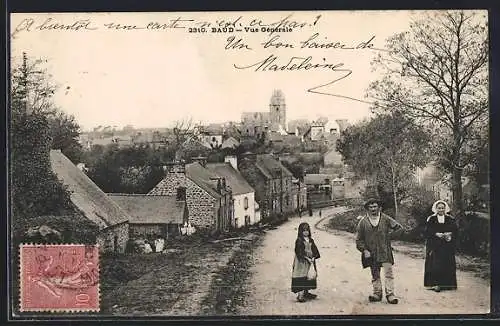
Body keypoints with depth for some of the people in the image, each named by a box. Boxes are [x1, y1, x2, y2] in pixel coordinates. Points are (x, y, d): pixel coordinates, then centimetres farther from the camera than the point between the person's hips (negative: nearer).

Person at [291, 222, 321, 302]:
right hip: (302, 261, -7)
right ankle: (300, 294, -10)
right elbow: (299, 252, -15)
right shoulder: (299, 241, -10)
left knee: (309, 277, 12)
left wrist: (313, 258, -7)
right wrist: (307, 258, -19)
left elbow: (314, 250, 10)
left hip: (310, 260, 7)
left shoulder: (311, 240, 11)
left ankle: (306, 292, 22)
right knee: (301, 278, -9)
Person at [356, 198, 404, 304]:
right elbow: (359, 239, 4)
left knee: (388, 273, -6)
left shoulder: (385, 219, 1)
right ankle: (377, 293, 18)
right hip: (371, 253, 1)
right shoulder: (363, 222, 1)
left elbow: (400, 228, 6)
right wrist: (364, 250, -6)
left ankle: (390, 294, -3)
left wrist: (389, 236, 1)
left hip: (385, 252, -1)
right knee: (375, 275, 9)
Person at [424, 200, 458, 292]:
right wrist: (436, 234, -17)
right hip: (435, 246, -2)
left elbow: (455, 230, 5)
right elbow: (427, 232, -2)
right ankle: (435, 284, -7)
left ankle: (448, 283, 7)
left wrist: (449, 234, -14)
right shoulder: (431, 219, 4)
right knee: (435, 265, -9)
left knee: (448, 265, 0)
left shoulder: (450, 219, 10)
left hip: (447, 247, 2)